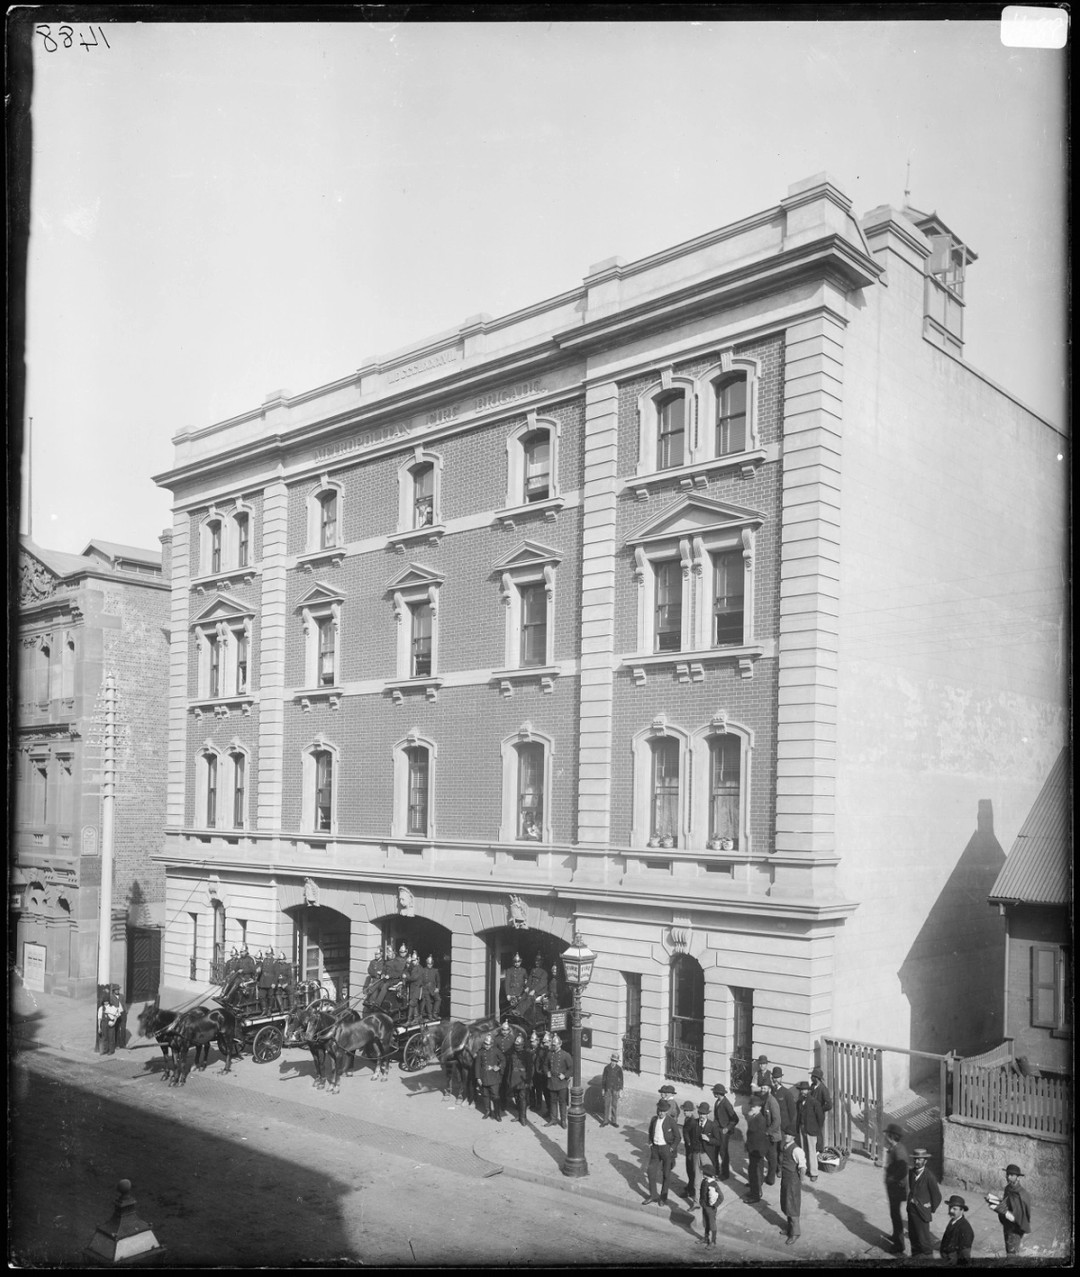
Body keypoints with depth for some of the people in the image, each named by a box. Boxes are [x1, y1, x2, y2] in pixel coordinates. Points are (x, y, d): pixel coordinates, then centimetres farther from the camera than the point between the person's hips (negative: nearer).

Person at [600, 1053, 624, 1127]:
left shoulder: (619, 1068, -4)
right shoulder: (607, 1067, -3)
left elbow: (621, 1079, 1)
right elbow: (603, 1078, 3)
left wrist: (621, 1089, -2)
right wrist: (602, 1088, 3)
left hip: (616, 1089, -1)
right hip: (608, 1089, 1)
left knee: (615, 1105, 3)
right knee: (607, 1104, 4)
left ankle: (614, 1121, 13)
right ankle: (606, 1120, 13)